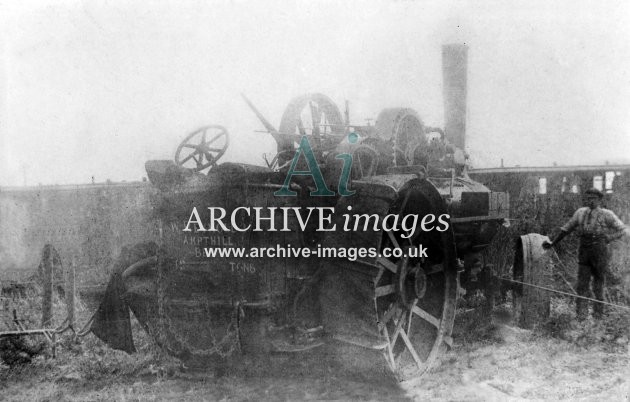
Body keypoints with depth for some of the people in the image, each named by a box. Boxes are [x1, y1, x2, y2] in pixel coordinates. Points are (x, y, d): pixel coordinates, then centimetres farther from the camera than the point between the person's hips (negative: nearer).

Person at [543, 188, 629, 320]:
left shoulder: (607, 214, 0)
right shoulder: (580, 212, 10)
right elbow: (566, 228, 17)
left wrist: (607, 238, -8)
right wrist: (553, 243, 16)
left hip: (599, 251, -3)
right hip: (583, 252, 3)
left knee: (599, 283, 5)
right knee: (582, 283, -1)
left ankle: (598, 313, 18)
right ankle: (581, 315, 1)